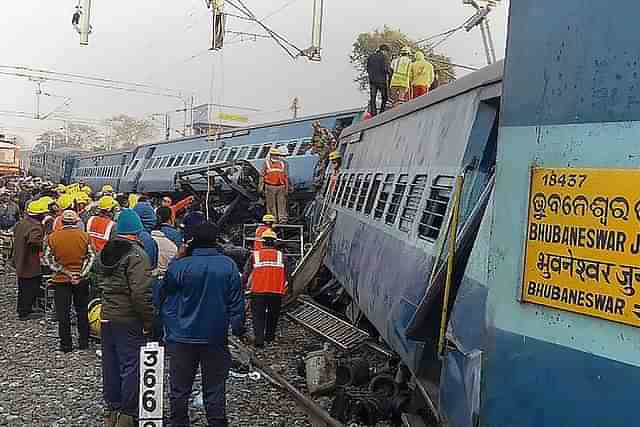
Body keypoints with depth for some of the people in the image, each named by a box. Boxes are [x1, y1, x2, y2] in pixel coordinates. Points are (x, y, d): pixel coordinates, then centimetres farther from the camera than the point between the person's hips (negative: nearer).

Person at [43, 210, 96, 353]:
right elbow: (92, 257, -7)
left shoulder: (52, 237, -6)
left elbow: (47, 259, -9)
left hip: (61, 280, -1)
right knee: (82, 311, 15)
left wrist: (64, 271, -10)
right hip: (81, 280, 1)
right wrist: (82, 274, -8)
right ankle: (84, 342, 21)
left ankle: (66, 344, 12)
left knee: (63, 313, 7)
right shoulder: (84, 236, -5)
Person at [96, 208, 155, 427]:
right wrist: (149, 321, -15)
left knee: (110, 364, 16)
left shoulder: (104, 252, 9)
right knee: (131, 365, 1)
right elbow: (141, 294, -23)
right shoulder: (136, 255, -17)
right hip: (129, 321, -8)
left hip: (107, 317, 8)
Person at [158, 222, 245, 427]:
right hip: (216, 338, 1)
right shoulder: (229, 265, -5)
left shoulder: (179, 266, -10)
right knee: (214, 389, 10)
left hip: (183, 336, -1)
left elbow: (166, 295, 1)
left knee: (179, 389, 12)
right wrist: (238, 328, 9)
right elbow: (237, 302, 1)